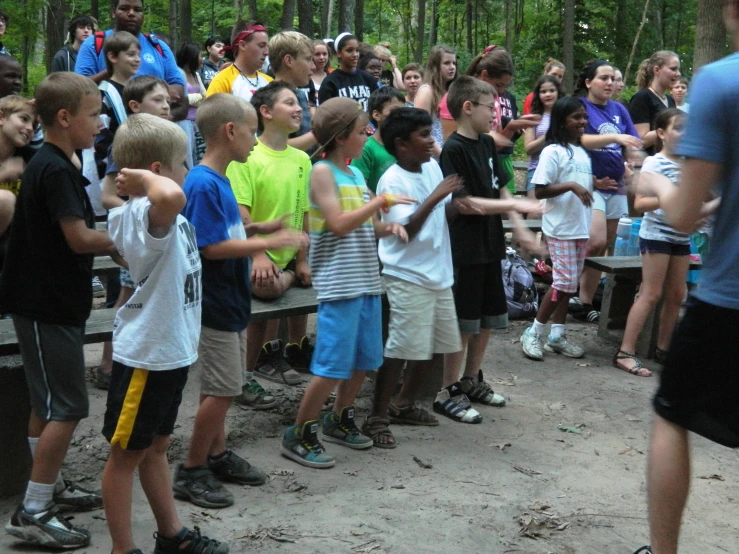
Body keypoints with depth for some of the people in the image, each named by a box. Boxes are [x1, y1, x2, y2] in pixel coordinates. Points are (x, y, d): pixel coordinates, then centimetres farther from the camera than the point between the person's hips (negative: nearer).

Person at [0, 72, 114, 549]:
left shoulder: (50, 166, 12)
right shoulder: (56, 171, -19)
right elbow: (79, 238, -23)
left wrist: (116, 242, 3)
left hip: (49, 303, 10)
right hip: (49, 307, -10)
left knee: (48, 402, 19)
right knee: (68, 408, -6)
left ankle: (50, 485, 32)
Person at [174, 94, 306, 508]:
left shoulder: (219, 180, 10)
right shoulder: (203, 184, -20)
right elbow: (211, 247, -24)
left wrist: (257, 228, 4)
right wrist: (270, 243, -21)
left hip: (230, 301, 10)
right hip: (215, 303, -10)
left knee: (225, 387, 18)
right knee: (222, 390, -4)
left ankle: (217, 455, 30)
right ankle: (192, 471, 7)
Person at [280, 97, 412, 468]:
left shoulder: (356, 173, 15)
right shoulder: (323, 172, -9)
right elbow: (339, 224, -18)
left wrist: (387, 227, 1)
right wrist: (381, 201, -16)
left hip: (367, 280, 8)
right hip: (339, 283, -8)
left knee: (364, 361, 15)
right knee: (333, 364, -8)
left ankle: (339, 420, 32)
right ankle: (299, 435, 3)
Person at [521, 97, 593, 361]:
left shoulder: (583, 153, 13)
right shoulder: (553, 152, -10)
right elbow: (540, 191, -14)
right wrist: (571, 185, -24)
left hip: (580, 227, 8)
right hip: (560, 228, -8)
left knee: (570, 282, 9)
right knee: (564, 282, -9)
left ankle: (557, 335, 17)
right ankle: (533, 333, 2)